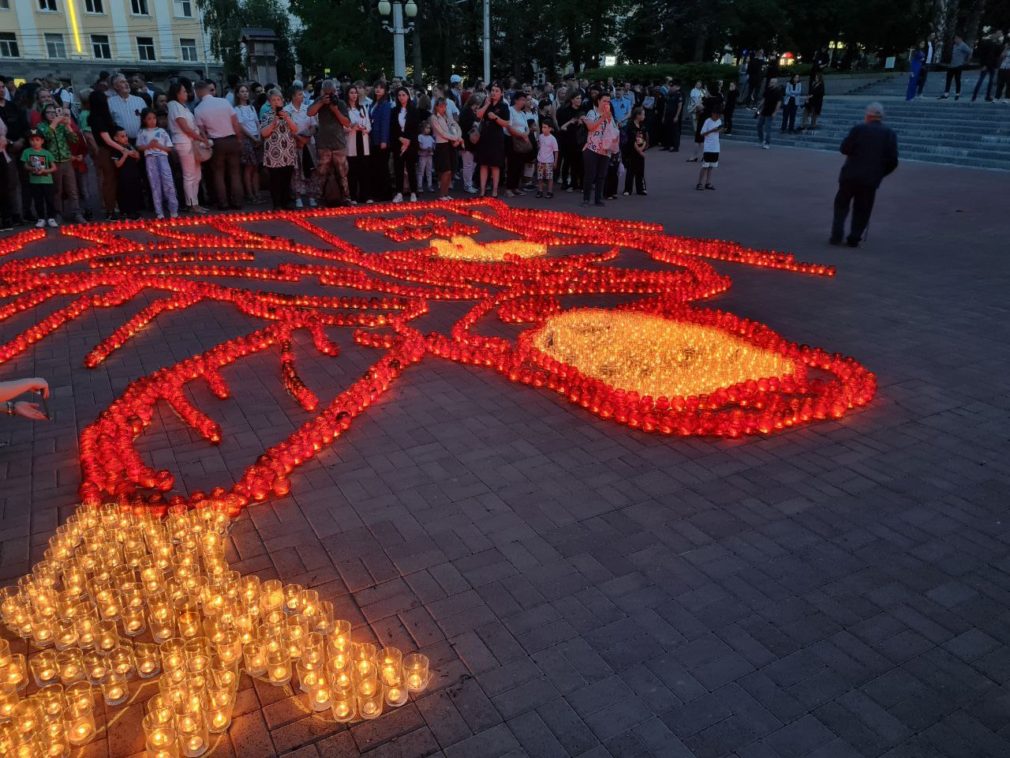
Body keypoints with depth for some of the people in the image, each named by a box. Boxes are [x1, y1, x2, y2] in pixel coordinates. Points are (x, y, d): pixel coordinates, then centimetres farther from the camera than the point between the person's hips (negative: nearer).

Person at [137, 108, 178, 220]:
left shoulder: (162, 131, 12)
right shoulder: (142, 133, 14)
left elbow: (169, 148, 8)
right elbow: (140, 147, 9)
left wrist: (158, 146, -8)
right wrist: (149, 145, -8)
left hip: (162, 157, -1)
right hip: (150, 158, 1)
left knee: (168, 182, -13)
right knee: (155, 185, -2)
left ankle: (174, 211, -13)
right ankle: (159, 213, -2)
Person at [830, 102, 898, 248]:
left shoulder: (859, 129, -5)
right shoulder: (890, 134, 2)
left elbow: (845, 149, -6)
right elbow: (893, 161, -2)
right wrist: (880, 174, 12)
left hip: (850, 175, -1)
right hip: (871, 179, 1)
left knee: (841, 205, 12)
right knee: (862, 210, 10)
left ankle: (837, 235, 4)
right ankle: (854, 238, 8)